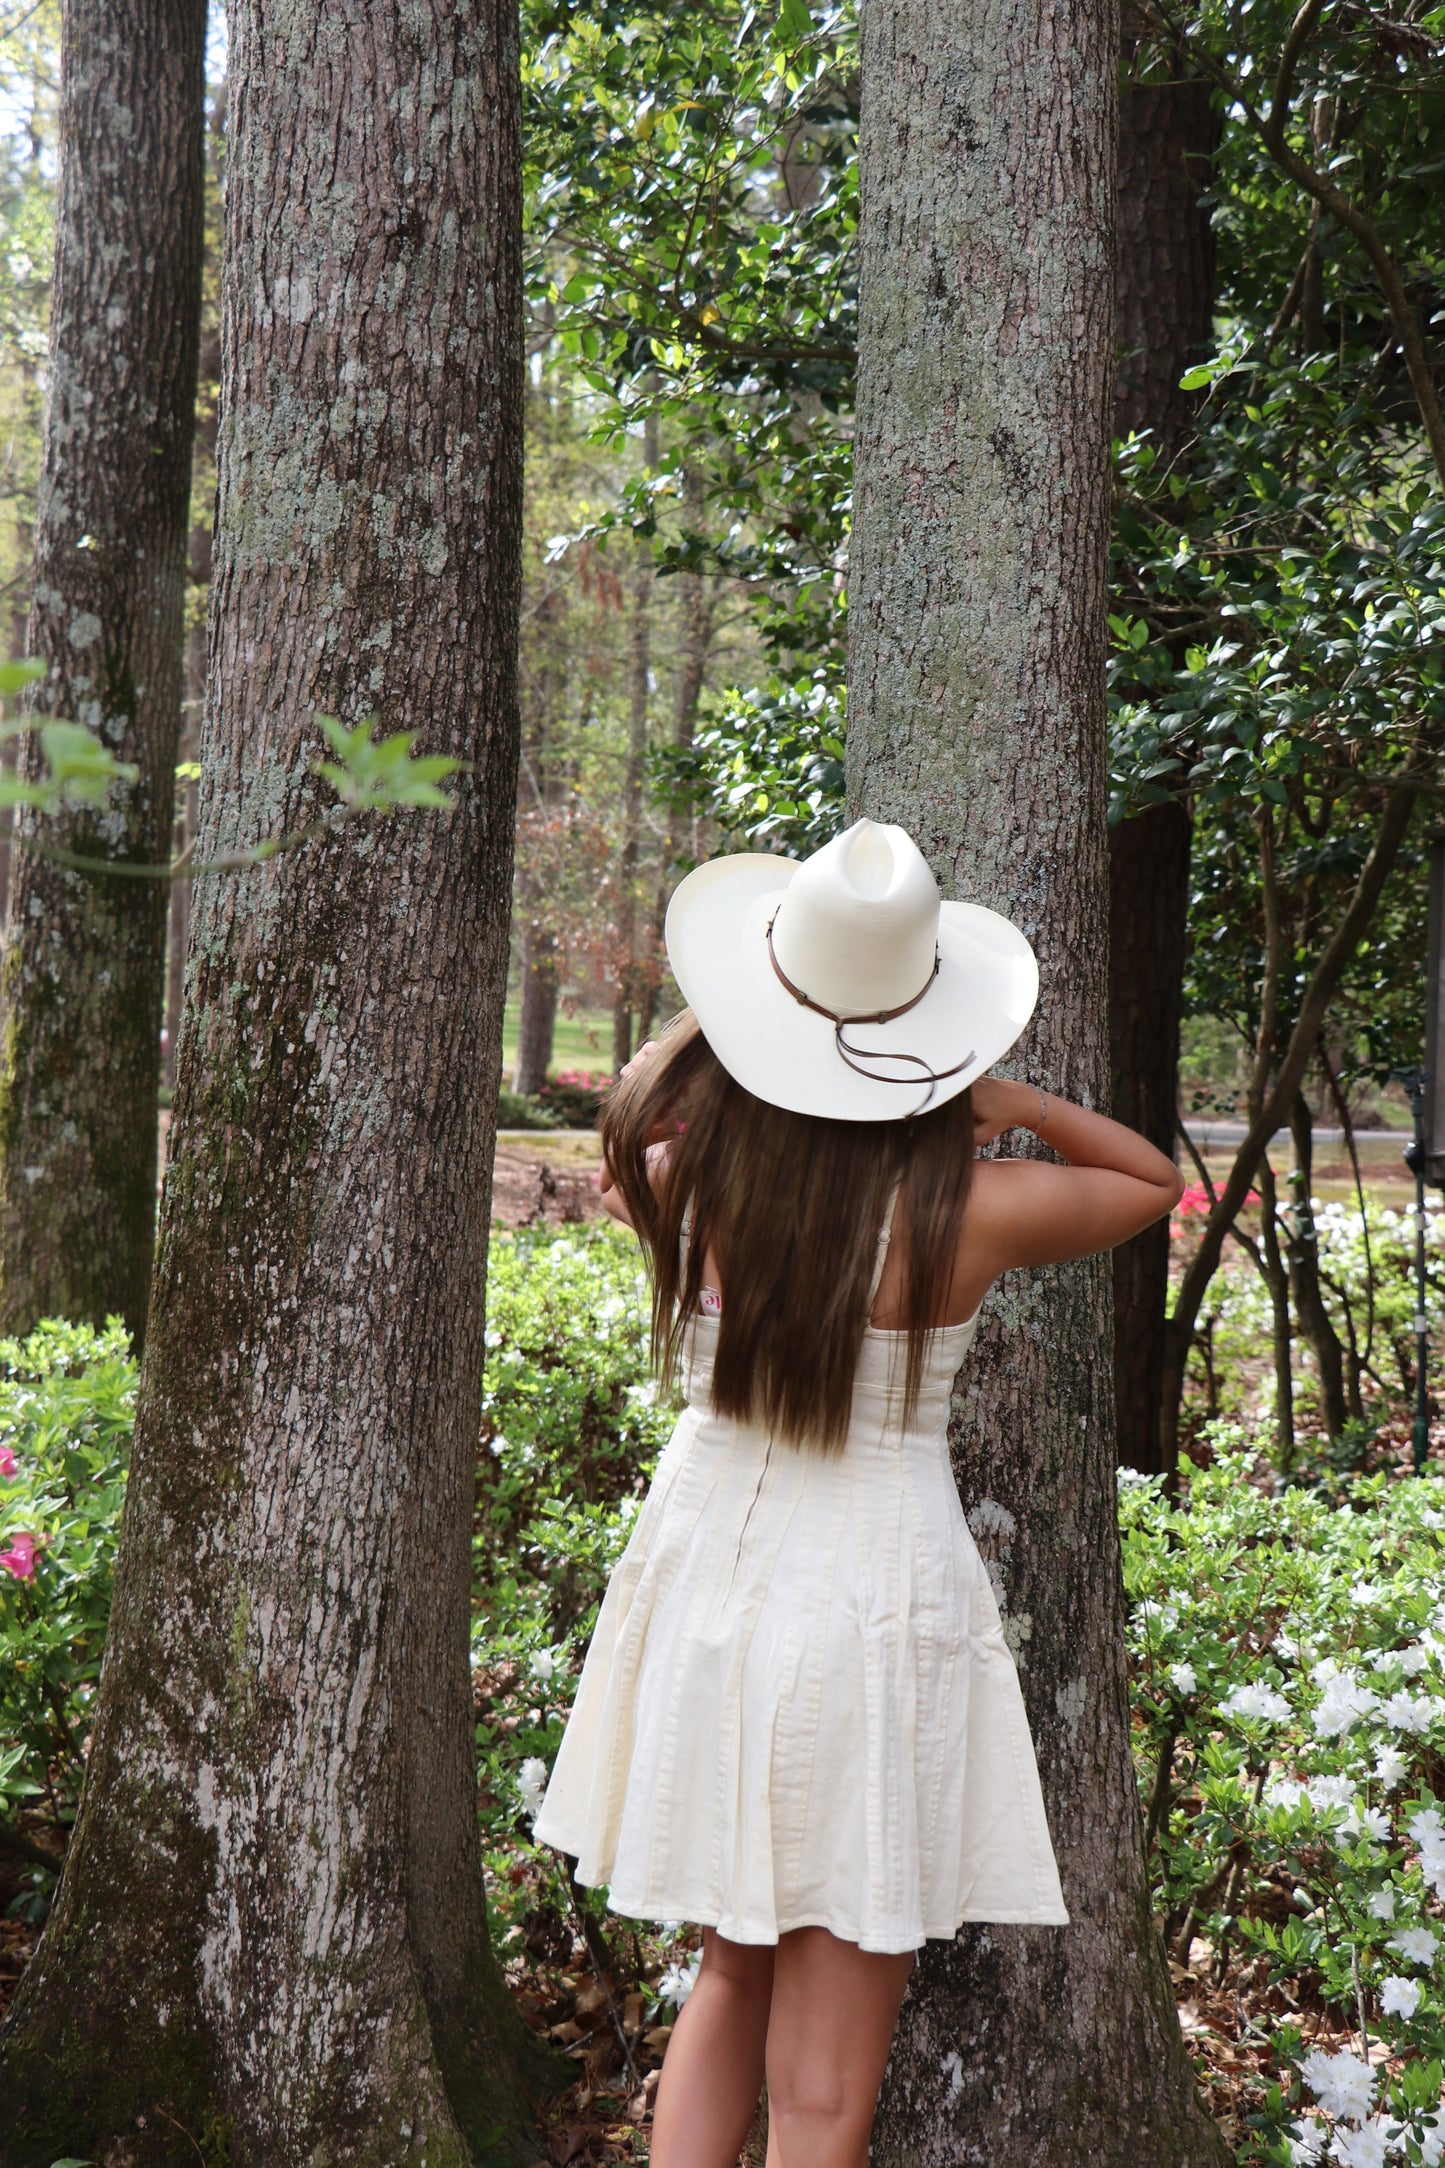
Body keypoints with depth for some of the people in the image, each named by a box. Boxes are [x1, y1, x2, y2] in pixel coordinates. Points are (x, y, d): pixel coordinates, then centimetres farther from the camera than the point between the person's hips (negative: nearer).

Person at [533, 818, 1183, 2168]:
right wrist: (1022, 1102, -3)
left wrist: (707, 1008, 21)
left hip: (705, 1568, 4)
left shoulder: (690, 1175, -8)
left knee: (733, 1974, 25)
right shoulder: (971, 1212, -14)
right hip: (874, 1592, -4)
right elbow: (1156, 1179, 7)